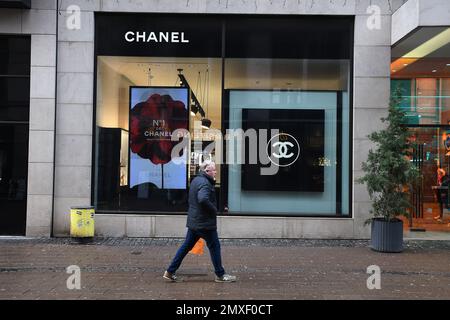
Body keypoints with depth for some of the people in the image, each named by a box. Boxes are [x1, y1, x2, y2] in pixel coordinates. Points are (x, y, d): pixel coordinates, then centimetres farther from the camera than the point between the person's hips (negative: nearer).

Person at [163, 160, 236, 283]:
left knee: (186, 246, 13)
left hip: (193, 221, 9)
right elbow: (203, 199, -34)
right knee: (214, 246, 4)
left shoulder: (196, 180, 14)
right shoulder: (204, 183, -18)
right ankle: (220, 275, 15)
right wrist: (213, 209, -19)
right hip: (205, 223, -9)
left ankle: (170, 272, 16)